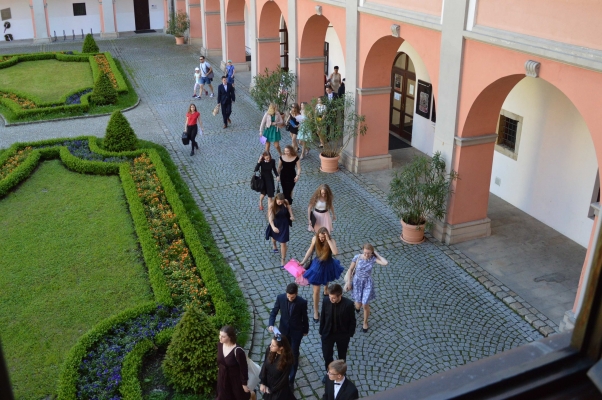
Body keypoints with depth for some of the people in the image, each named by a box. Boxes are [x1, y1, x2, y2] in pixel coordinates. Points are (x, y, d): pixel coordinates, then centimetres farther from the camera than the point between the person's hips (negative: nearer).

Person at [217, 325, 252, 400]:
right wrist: (219, 368, 21)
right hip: (223, 378, 6)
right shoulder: (220, 345, -12)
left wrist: (244, 384, -13)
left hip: (236, 379, -6)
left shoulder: (238, 350, -32)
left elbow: (243, 368, -21)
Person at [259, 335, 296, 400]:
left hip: (279, 388, -4)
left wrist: (272, 389, -11)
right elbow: (264, 366, -6)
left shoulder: (287, 359, -30)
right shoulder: (269, 350, -19)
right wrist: (262, 383, -8)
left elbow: (284, 378, -19)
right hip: (267, 384, 4)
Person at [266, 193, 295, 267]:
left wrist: (292, 216, -9)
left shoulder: (286, 202, -19)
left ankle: (282, 260, 10)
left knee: (283, 243, -1)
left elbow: (289, 208, 6)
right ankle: (274, 245, 67)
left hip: (284, 225, 0)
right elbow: (270, 217, -35)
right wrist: (273, 227, -50)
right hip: (275, 224, 0)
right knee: (274, 236, 31)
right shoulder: (271, 205, -27)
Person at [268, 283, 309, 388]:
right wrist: (271, 324, -22)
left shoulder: (302, 302, -22)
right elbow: (274, 312, -7)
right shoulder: (280, 298, -18)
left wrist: (305, 330, 7)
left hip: (296, 331, -2)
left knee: (294, 355, 4)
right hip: (283, 330, 3)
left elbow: (304, 317, -7)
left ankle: (291, 380, 15)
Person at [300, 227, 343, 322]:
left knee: (326, 281, 33)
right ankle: (315, 312, 17)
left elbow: (335, 252, -46)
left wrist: (328, 240, -45)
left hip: (328, 266, 0)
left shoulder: (331, 241, -27)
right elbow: (310, 250, -3)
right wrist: (303, 261, -2)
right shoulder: (315, 239, -20)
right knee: (316, 290, 2)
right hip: (317, 266, 0)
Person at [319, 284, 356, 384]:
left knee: (342, 356, 21)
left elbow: (352, 321, -11)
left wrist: (350, 334, -5)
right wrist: (321, 332, 5)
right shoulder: (326, 302, -19)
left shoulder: (348, 304, -25)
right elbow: (322, 318, -3)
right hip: (327, 334, 1)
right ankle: (329, 372, 42)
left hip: (343, 335, -1)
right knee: (327, 355, 13)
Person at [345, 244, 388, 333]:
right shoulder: (357, 257, -16)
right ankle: (357, 305, 49)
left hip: (368, 283, 0)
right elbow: (351, 269, -3)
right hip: (357, 281, 0)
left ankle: (365, 323, 26)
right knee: (358, 305, 7)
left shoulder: (373, 259, -14)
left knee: (365, 305, -2)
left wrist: (377, 254, -19)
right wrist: (349, 281, -1)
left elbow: (385, 263, -28)